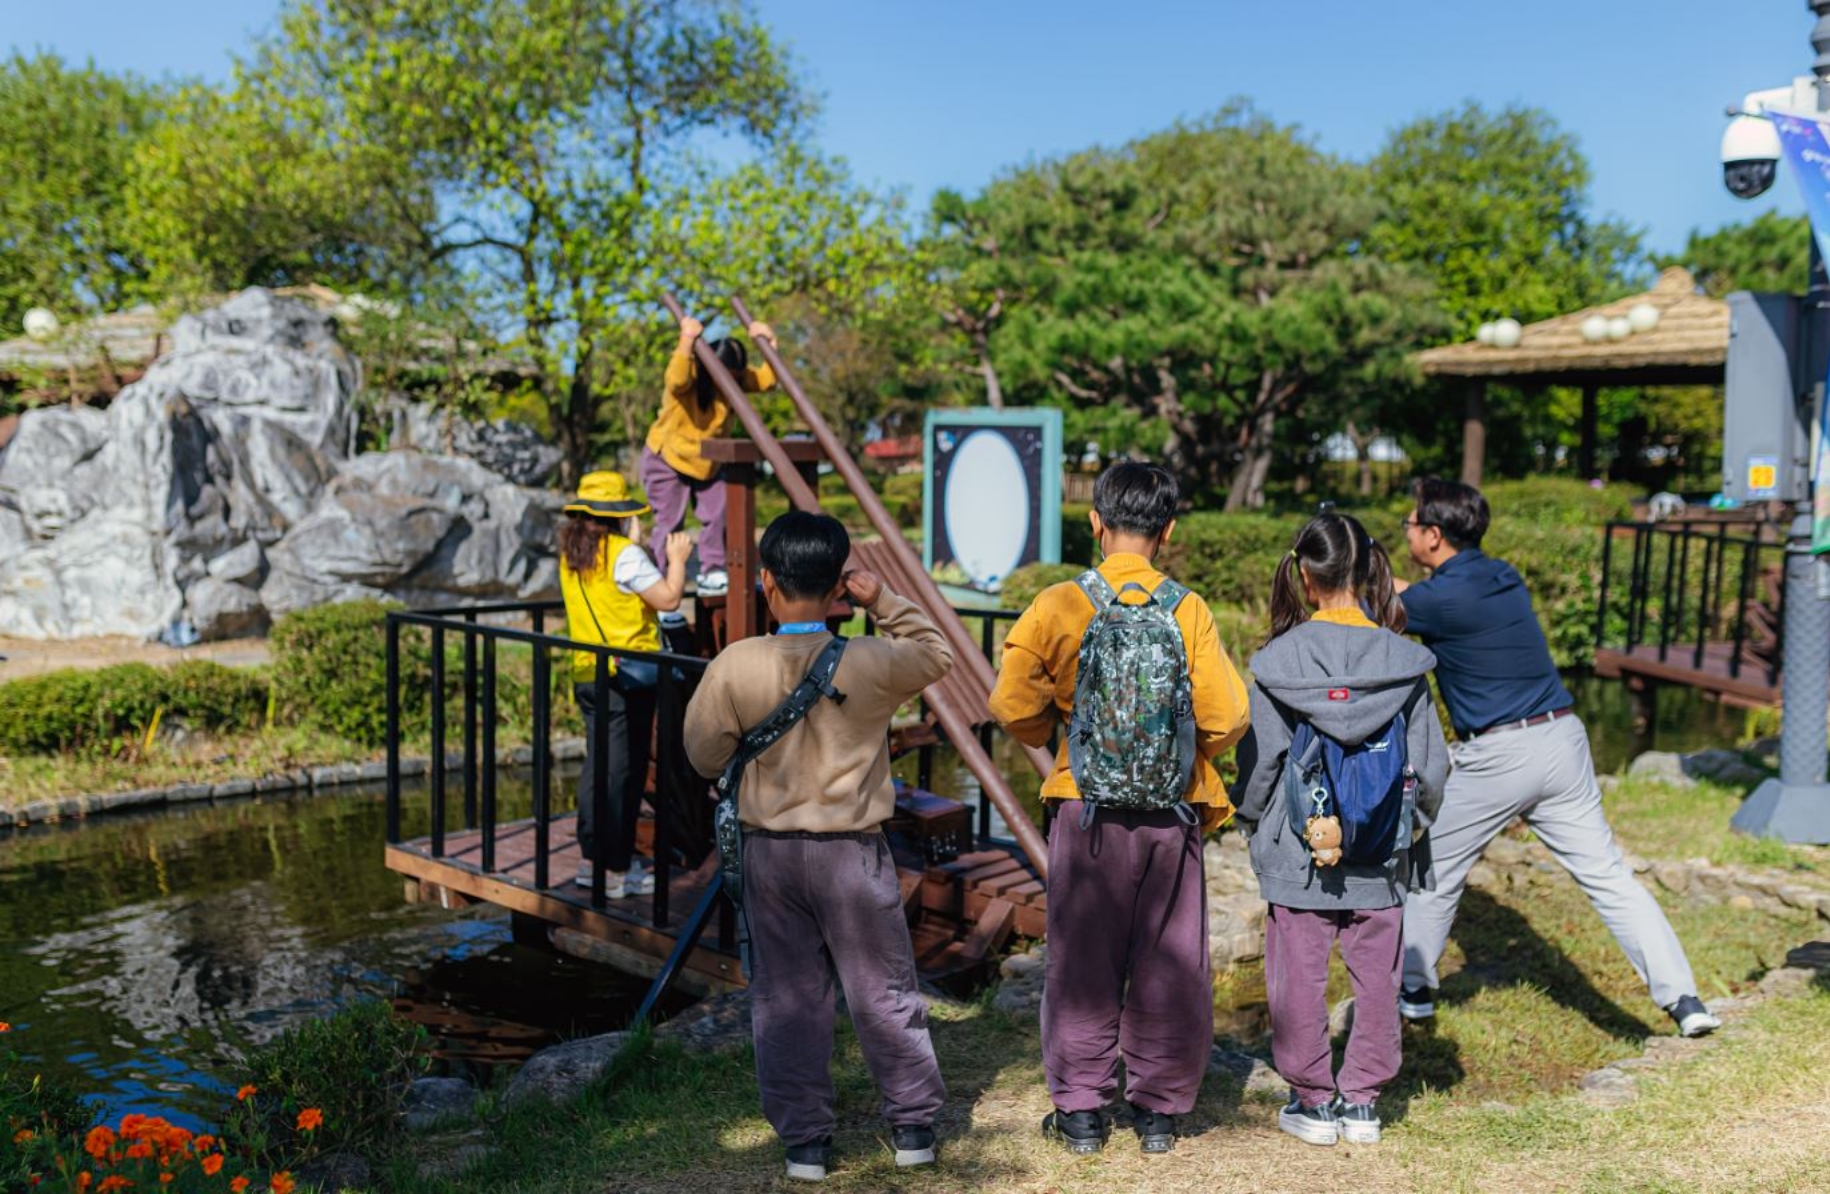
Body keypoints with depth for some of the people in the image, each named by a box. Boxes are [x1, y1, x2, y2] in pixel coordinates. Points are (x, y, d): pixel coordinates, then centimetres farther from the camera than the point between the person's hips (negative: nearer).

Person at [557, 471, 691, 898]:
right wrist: (677, 558, -1)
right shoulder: (624, 554, -16)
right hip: (628, 677, -8)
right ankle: (615, 869, 2)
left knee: (597, 766, 15)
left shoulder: (570, 555, 9)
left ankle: (591, 858, 22)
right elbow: (668, 598, -17)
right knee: (623, 772, -2)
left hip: (586, 674, 8)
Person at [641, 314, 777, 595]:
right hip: (666, 459, -6)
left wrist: (769, 344, -23)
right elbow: (676, 381, -50)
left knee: (718, 514, 0)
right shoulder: (689, 373, -26)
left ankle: (711, 573, 11)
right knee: (670, 522, -5)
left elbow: (767, 380, -14)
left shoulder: (734, 377, -8)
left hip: (706, 462, 6)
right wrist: (687, 339, -55)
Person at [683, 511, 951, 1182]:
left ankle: (804, 1139, 19)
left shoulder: (735, 666, -11)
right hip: (853, 850, -1)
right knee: (884, 991, 12)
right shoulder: (871, 664, -12)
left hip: (770, 850, 1)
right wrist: (884, 603, 1)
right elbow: (936, 656, 8)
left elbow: (705, 755, -2)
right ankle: (914, 1125, 25)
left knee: (785, 997, 12)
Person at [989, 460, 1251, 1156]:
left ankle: (1081, 1111, 20)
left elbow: (1014, 708, -8)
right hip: (1173, 812, 1)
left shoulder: (1057, 607, -8)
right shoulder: (1189, 611, -6)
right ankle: (1160, 1109, 23)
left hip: (1086, 809, -1)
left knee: (1083, 963, 11)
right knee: (1169, 964, 13)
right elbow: (1225, 718, -8)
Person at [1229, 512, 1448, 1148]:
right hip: (1380, 857, 2)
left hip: (1297, 853, -2)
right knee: (1376, 978, 15)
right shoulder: (1402, 663, -7)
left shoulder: (1277, 663, -13)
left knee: (1300, 977, 12)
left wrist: (1252, 822, 12)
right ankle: (1361, 1101, 25)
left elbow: (1259, 762, -7)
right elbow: (1430, 767, -1)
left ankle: (1312, 1101, 22)